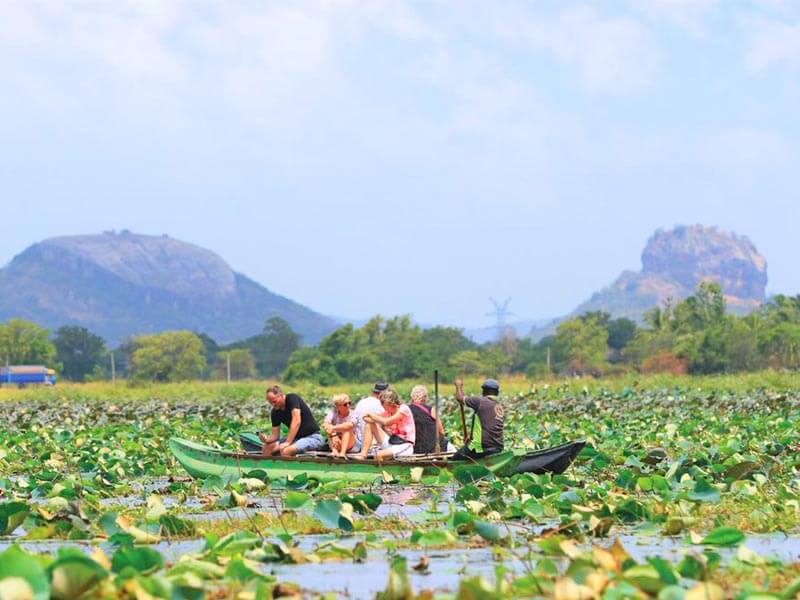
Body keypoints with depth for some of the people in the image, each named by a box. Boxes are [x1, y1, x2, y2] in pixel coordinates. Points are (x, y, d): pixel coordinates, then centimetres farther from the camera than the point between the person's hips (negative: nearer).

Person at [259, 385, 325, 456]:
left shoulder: (292, 398, -17)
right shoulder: (275, 412, 4)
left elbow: (297, 422, -28)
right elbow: (275, 435, 7)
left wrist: (287, 442, -32)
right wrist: (267, 439, -17)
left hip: (313, 437, -8)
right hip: (296, 438, 8)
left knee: (285, 450, -32)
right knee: (267, 447, -2)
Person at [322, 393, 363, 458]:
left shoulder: (353, 415, -13)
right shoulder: (333, 414, -5)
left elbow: (350, 425, -37)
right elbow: (325, 424, -23)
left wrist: (334, 428, -46)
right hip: (337, 444, 2)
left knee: (347, 429, -27)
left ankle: (343, 452, -45)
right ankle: (334, 451, -41)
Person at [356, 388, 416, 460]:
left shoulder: (403, 409, -13)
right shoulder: (387, 412, 8)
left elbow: (386, 422, -25)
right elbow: (366, 418, 4)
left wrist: (371, 414, -12)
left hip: (404, 445, -8)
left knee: (379, 455, -36)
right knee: (369, 424, -4)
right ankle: (363, 454, -10)